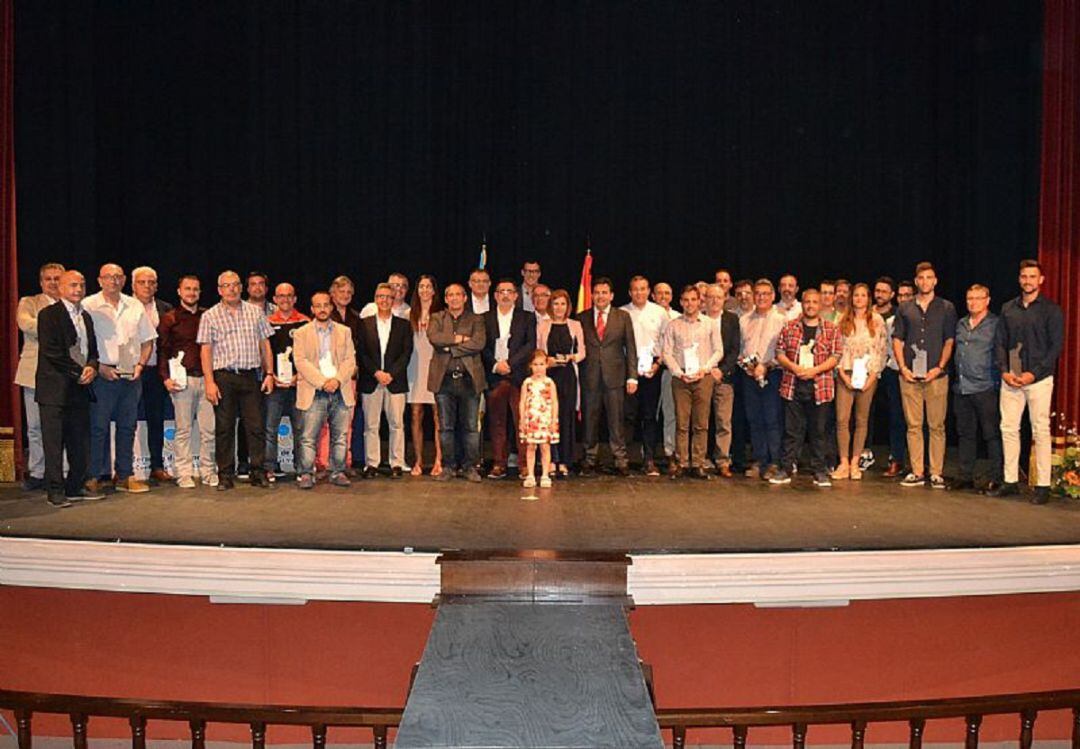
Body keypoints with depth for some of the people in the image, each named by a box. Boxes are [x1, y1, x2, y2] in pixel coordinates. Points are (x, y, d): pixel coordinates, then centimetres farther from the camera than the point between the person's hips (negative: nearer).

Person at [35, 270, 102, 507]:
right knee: (54, 442, -2)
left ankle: (76, 487, 19)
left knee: (81, 442, 9)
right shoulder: (48, 314, -5)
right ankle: (55, 491, 4)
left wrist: (92, 367, -1)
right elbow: (51, 352, -13)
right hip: (55, 388, -7)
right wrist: (78, 372, -13)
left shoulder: (86, 317, 17)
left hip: (80, 388, 7)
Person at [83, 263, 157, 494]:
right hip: (103, 375, -4)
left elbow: (147, 339, 16)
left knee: (127, 426, 8)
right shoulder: (89, 306, -2)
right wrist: (98, 366, -12)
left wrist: (140, 364, 2)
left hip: (131, 376, 4)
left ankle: (125, 476, 16)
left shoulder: (135, 306, 11)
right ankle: (99, 476, 7)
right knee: (99, 427, -2)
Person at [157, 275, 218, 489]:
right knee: (183, 429, 1)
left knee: (209, 429, 2)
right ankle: (184, 473, 7)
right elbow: (162, 349, 2)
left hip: (206, 377, 3)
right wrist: (165, 377, -10)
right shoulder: (169, 318, 5)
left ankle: (208, 471, 12)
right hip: (183, 379, -3)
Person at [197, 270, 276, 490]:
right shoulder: (210, 316, 4)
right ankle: (226, 476, 10)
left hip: (251, 375, 2)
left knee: (256, 426, 1)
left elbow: (265, 344, 12)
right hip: (224, 377, -1)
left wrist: (269, 373, 5)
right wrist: (209, 382, -8)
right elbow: (205, 351, 0)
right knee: (224, 428, 2)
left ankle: (258, 473, 10)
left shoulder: (255, 311, 11)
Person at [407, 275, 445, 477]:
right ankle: (418, 461, 8)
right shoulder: (411, 314, 14)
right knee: (416, 416, 2)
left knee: (438, 416, -5)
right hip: (416, 367, 3)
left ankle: (438, 461, -1)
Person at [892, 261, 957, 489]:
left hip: (936, 375, -1)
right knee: (913, 425, 3)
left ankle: (936, 473, 5)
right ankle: (916, 472, 7)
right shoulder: (904, 309, 12)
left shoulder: (947, 308, 8)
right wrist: (903, 367, -2)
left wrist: (939, 367, -8)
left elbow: (950, 341, 4)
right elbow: (897, 340, 10)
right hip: (909, 376, 2)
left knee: (937, 426, 0)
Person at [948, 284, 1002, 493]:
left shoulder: (996, 324, -2)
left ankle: (996, 478, 4)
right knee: (965, 434, 11)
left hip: (985, 388, -6)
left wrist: (997, 378, -9)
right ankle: (964, 476, 17)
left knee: (992, 434, -2)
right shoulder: (961, 324, 17)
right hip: (961, 388, 6)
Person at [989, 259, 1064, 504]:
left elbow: (1056, 346, -4)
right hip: (1010, 379, 4)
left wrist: (1033, 374, -13)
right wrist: (1004, 371, -3)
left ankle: (1043, 486, 3)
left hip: (1039, 379, -4)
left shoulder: (1051, 310, 0)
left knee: (1040, 431, -2)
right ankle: (1011, 481, 12)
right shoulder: (1008, 308, 12)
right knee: (1008, 428, 4)